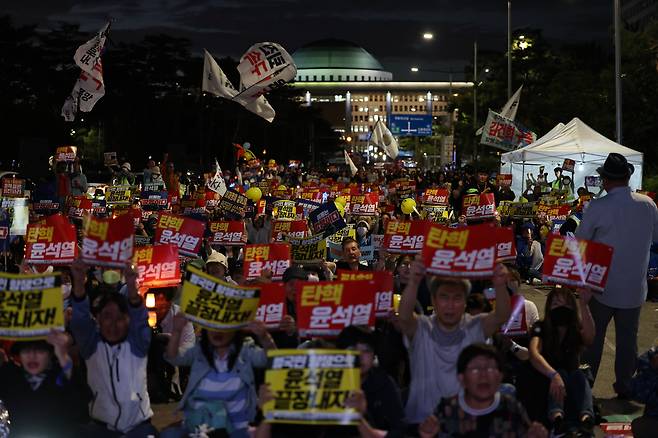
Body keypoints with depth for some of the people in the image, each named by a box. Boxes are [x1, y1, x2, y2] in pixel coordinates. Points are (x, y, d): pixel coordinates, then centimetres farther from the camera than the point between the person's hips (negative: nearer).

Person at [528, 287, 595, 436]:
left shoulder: (577, 329, 1)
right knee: (560, 373, -33)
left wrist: (584, 305, -38)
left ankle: (585, 418, -61)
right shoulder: (541, 328, -7)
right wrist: (553, 375, -46)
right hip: (544, 380, -2)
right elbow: (534, 353, -28)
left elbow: (589, 338, -26)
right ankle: (557, 417, -65)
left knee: (579, 376, -29)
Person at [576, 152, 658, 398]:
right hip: (635, 287, 3)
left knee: (593, 337, 12)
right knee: (628, 338, 15)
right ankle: (625, 386, 23)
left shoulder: (597, 207, -18)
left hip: (602, 286, -2)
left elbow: (579, 242, -6)